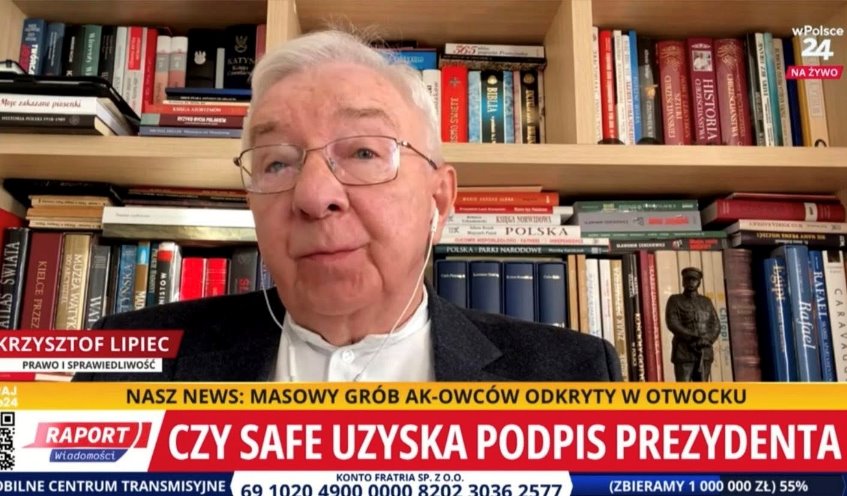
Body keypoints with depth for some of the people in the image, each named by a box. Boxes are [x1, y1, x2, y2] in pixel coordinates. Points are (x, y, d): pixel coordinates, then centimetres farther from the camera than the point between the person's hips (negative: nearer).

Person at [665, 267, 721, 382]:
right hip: (684, 353, -4)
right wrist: (694, 338, -15)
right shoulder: (675, 300, 5)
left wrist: (707, 340, -10)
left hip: (705, 354, 4)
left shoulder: (706, 302, 17)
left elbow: (716, 325, 9)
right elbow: (672, 324, -7)